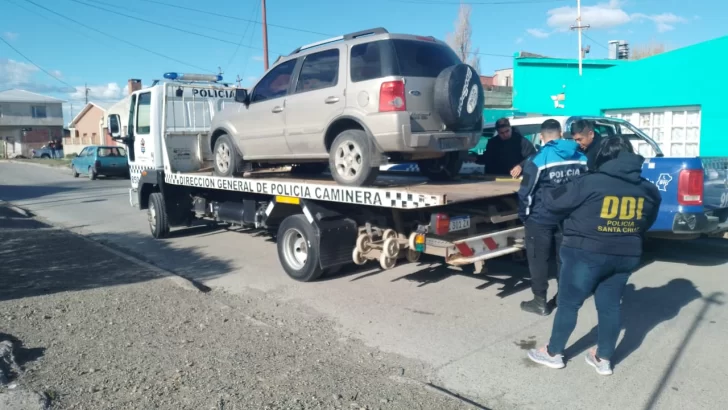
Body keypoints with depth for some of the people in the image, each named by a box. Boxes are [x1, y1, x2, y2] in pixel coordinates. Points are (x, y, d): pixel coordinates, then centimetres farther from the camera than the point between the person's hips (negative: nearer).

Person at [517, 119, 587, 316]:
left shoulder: (538, 159, -15)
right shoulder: (581, 158, 2)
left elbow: (525, 192, -13)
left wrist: (523, 215, 1)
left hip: (540, 218, -5)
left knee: (539, 259, 6)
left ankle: (540, 302, 13)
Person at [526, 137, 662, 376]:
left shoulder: (591, 182, -15)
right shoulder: (647, 189, 4)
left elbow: (553, 203, -9)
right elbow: (647, 222, 18)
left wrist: (578, 214, 12)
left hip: (588, 253, -5)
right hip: (626, 256, 6)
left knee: (569, 303, 7)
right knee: (610, 305, 16)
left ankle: (553, 353, 20)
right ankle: (604, 358, 26)